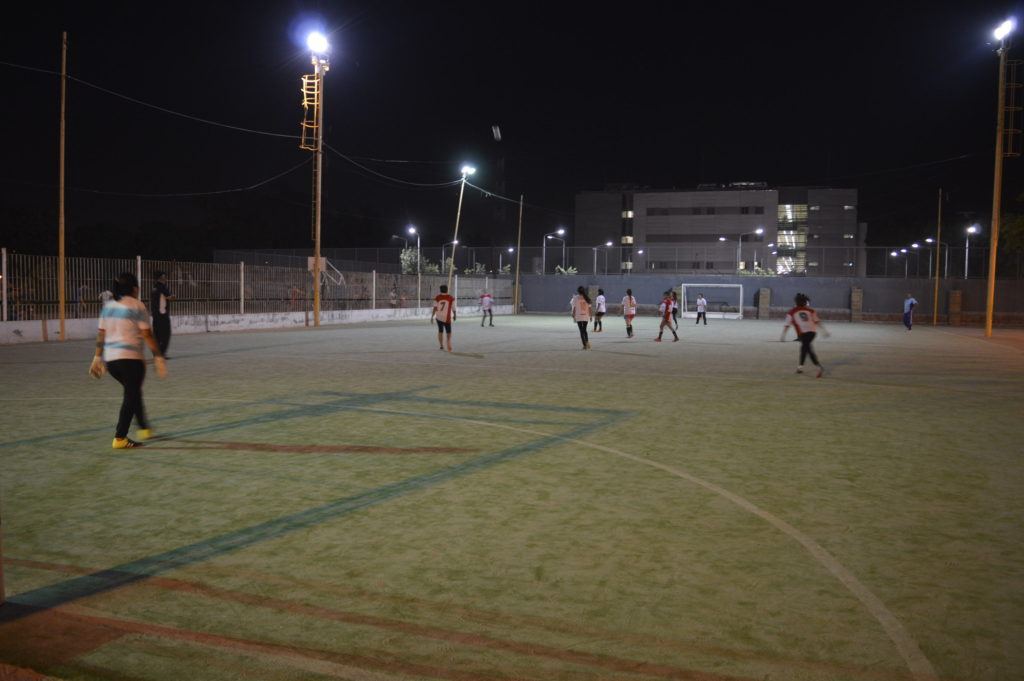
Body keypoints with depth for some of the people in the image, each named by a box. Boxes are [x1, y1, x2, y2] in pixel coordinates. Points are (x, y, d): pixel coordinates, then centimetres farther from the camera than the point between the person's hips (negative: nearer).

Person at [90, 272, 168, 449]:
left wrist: (98, 358, 17)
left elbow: (101, 334, 11)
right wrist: (158, 357, -8)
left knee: (133, 393, 21)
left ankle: (144, 429, 29)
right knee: (131, 396, 1)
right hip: (131, 358, -7)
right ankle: (120, 438, -1)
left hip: (110, 359, 7)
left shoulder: (108, 306, 11)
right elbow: (147, 334, -11)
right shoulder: (137, 306, -7)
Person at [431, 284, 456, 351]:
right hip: (447, 318, -2)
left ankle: (441, 345, 21)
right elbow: (453, 308, 2)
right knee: (449, 332, 10)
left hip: (439, 317, 2)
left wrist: (432, 316, 0)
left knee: (440, 331, 17)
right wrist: (454, 315, 18)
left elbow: (435, 308, -6)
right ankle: (449, 342, -18)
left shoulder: (437, 297, -2)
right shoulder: (451, 298, -4)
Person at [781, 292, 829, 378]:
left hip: (803, 333, -4)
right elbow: (817, 321, 8)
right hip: (812, 331, 4)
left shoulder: (791, 312, 9)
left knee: (808, 350, -5)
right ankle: (800, 367, 27)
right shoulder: (810, 311, 15)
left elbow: (787, 325, 8)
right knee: (804, 348, 21)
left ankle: (819, 367, -20)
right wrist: (825, 331, 9)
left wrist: (783, 336, 13)